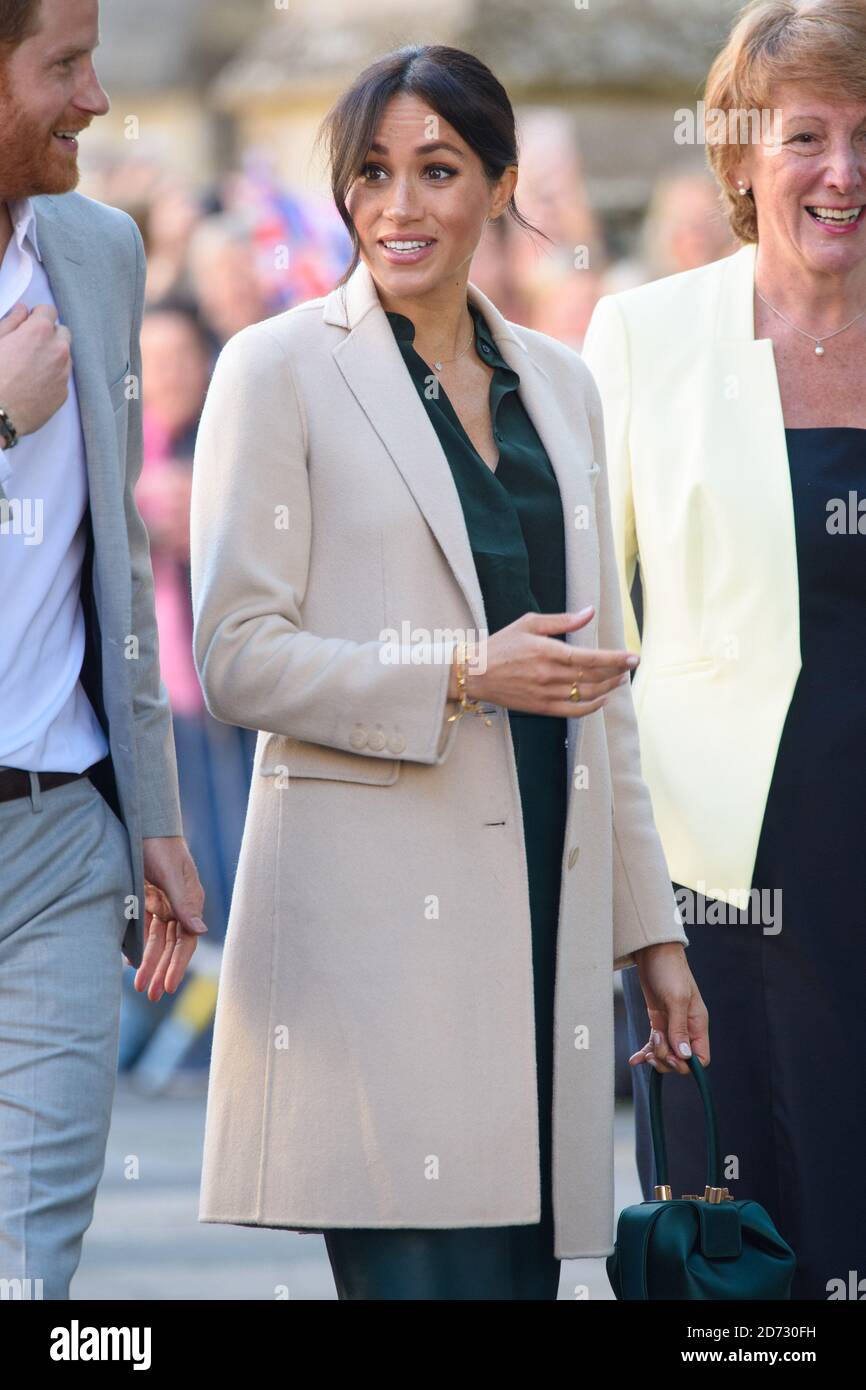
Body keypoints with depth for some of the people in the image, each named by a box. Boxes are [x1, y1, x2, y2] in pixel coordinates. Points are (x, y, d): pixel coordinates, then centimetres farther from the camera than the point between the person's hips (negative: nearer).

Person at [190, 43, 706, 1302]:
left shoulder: (558, 386, 17)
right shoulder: (281, 370, 0)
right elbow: (237, 658, -6)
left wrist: (649, 924, 18)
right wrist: (464, 674, -16)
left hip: (541, 907, 5)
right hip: (375, 906, -5)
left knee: (524, 1269, 2)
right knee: (427, 1275, -13)